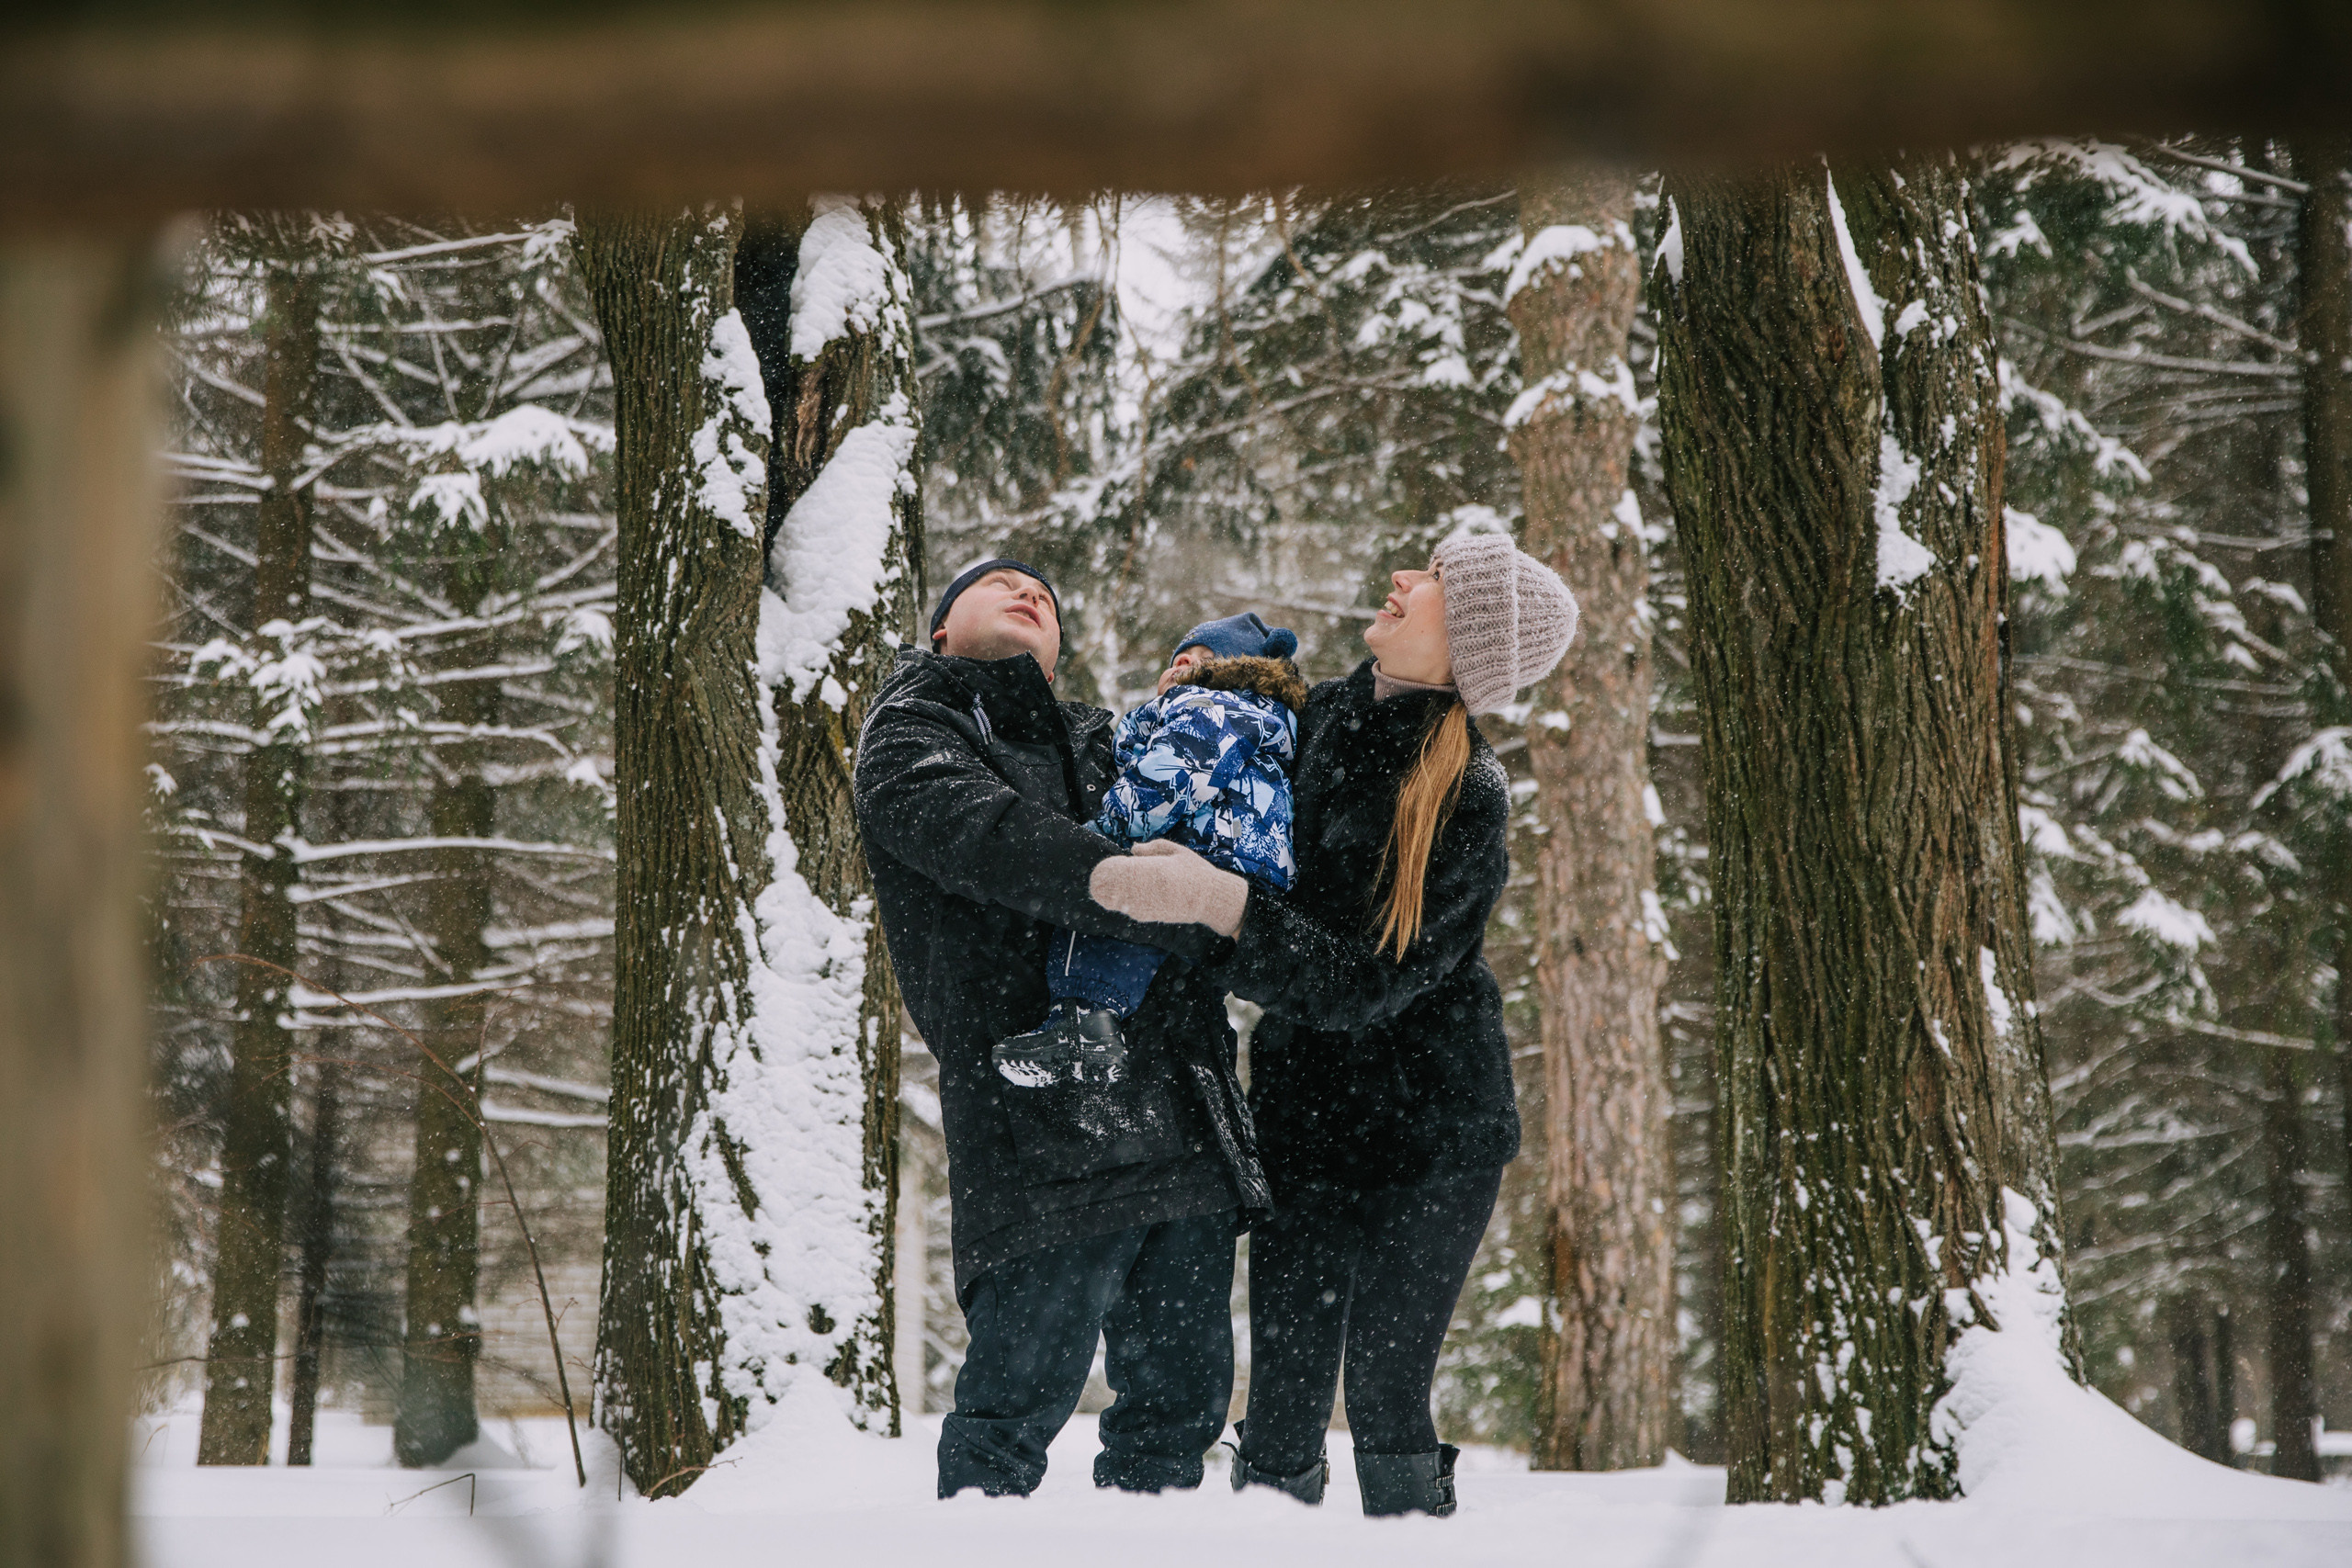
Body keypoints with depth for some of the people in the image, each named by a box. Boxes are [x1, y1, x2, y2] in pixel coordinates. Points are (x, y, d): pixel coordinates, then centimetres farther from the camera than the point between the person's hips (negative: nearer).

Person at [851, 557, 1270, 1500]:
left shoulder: (1102, 742, 30)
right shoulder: (910, 730, 12)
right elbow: (982, 832, -11)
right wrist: (1108, 878, -30)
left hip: (1187, 1124, 6)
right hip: (1044, 1128, -6)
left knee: (1183, 1398, 7)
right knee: (1022, 1397, -10)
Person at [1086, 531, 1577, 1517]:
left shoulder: (1468, 798, -14)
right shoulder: (1317, 720, 3)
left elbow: (1366, 981, -21)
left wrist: (1220, 905, -29)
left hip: (1427, 1130, -5)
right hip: (1301, 1112, 5)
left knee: (1385, 1393, -4)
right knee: (1282, 1398, 2)